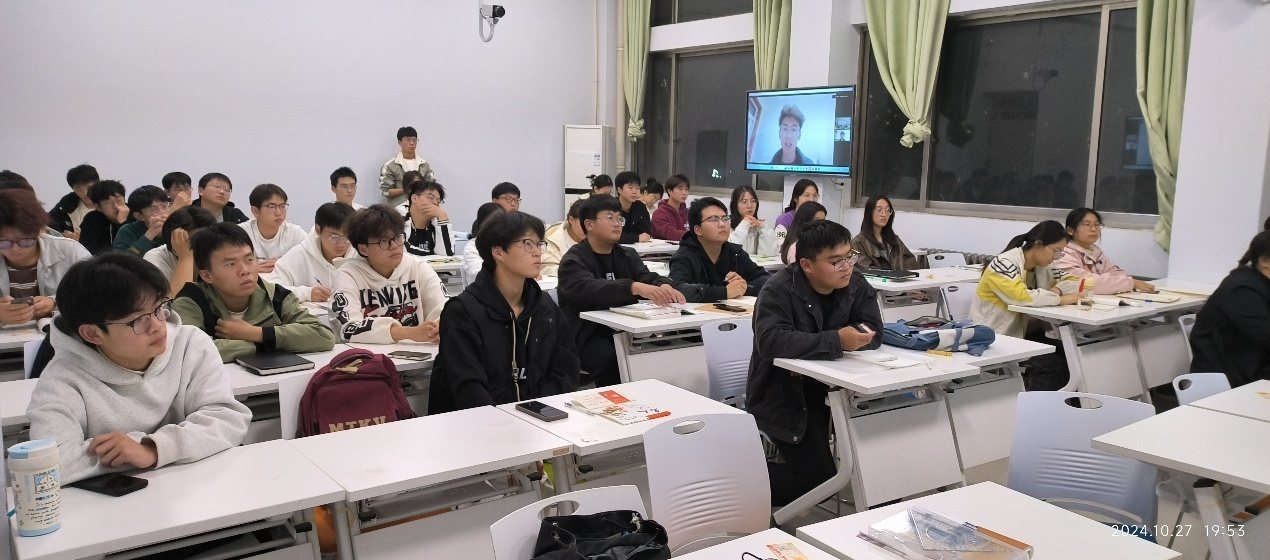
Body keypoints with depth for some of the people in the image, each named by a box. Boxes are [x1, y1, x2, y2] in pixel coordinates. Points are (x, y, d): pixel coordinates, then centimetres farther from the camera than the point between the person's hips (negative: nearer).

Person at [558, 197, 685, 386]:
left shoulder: (628, 255, 15)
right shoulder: (573, 261, -6)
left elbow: (649, 277, -2)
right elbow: (590, 289, -26)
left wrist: (664, 286, -27)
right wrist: (635, 287, -42)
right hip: (588, 338, -5)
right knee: (612, 358, -34)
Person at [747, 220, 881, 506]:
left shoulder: (856, 284, -1)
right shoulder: (779, 289, -18)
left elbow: (873, 333, -9)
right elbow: (770, 341, -32)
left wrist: (809, 351, -24)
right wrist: (835, 341, -39)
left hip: (826, 388, 6)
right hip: (782, 395, -5)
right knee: (818, 477, -12)